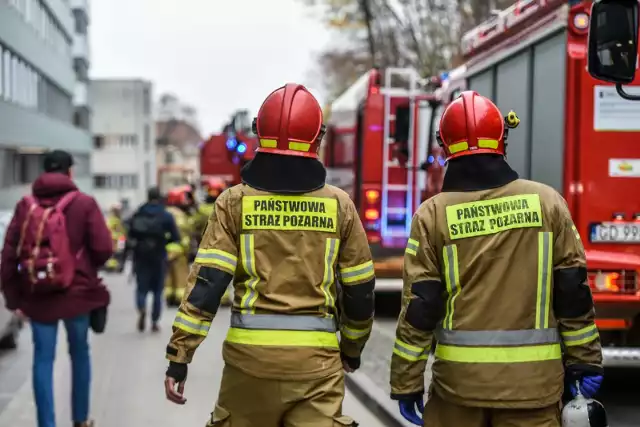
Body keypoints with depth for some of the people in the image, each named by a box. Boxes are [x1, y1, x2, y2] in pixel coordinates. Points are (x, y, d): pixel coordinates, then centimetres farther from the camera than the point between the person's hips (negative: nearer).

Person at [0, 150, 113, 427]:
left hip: (37, 295, 1)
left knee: (43, 358, 5)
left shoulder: (26, 205, 0)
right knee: (79, 354, 16)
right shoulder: (84, 203, -7)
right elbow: (103, 248, -10)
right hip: (76, 292, -1)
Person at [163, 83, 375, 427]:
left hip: (251, 352, 0)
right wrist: (352, 348, 24)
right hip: (315, 355, 0)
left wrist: (179, 357, -4)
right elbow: (359, 291, 8)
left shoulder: (235, 201, -1)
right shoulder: (339, 204, 3)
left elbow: (206, 283, -7)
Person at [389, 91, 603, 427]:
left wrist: (406, 383, 2)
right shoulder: (546, 202, 0)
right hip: (532, 378, 1)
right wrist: (584, 360, 9)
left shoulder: (433, 214, -4)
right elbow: (573, 292, 0)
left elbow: (419, 308, -5)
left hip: (460, 378, 0)